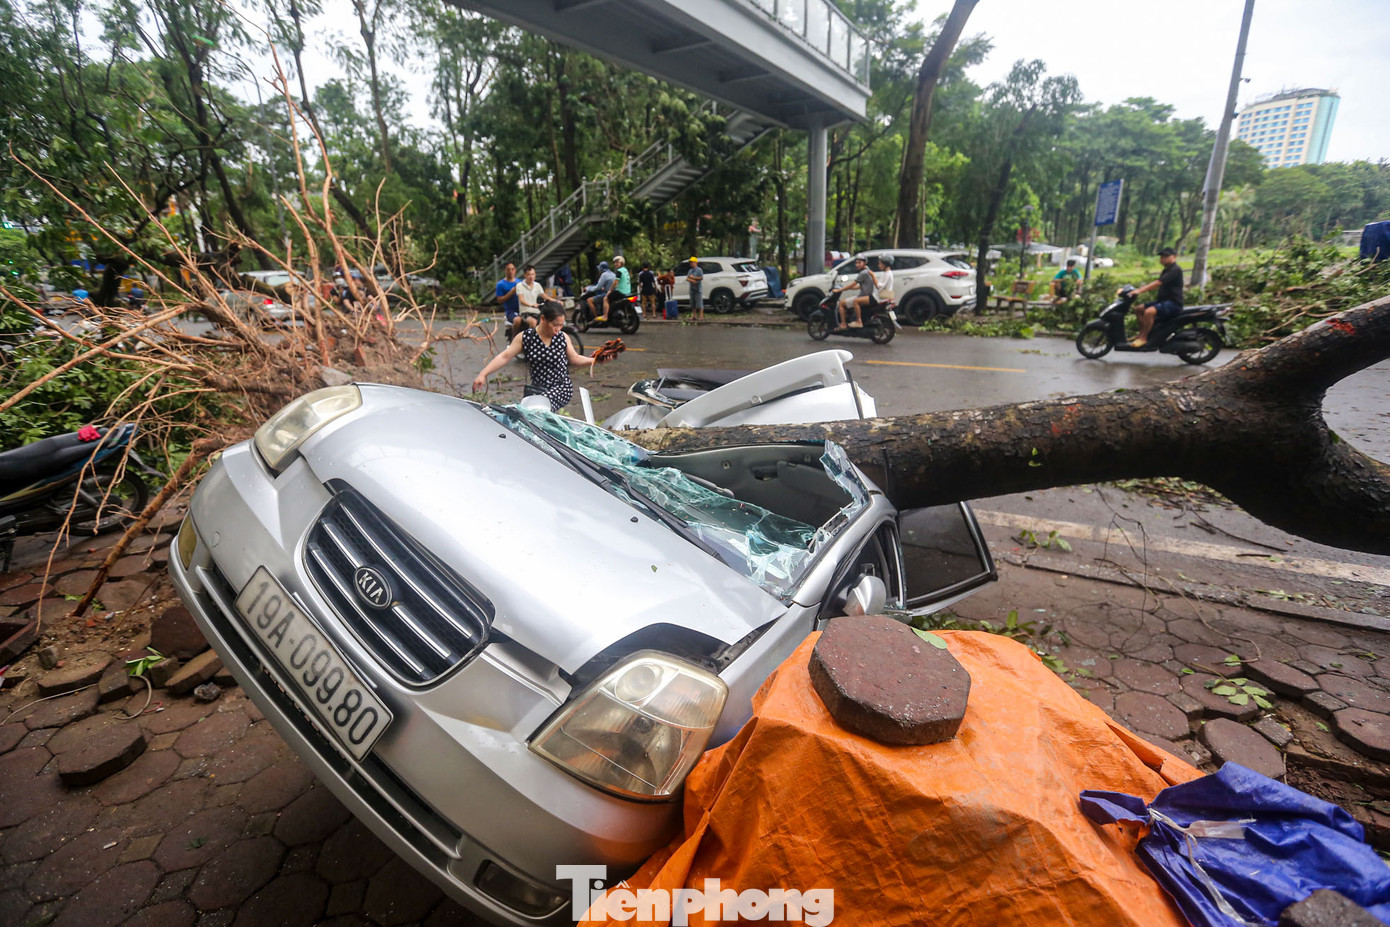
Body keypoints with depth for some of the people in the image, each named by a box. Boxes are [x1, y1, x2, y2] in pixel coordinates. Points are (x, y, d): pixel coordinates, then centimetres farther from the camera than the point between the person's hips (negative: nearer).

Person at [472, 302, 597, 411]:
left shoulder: (562, 337, 1)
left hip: (561, 387, -3)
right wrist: (483, 374, -12)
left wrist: (595, 360, -2)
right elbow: (504, 357, -4)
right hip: (537, 388, 3)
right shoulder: (525, 337, -2)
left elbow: (575, 359, 12)